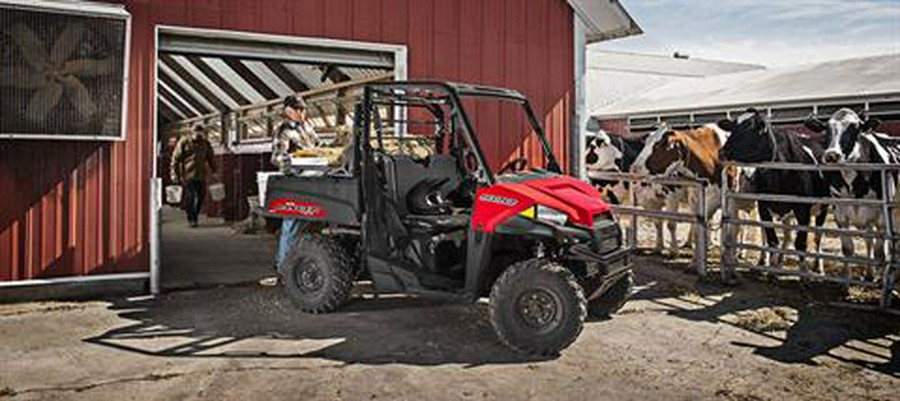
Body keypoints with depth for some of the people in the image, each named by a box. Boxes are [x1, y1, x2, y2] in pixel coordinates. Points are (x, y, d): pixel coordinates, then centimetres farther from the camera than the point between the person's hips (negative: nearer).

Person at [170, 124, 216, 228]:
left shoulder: (206, 144, 10)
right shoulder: (184, 142, -3)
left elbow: (210, 159, 20)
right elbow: (175, 158, -2)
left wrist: (214, 170, 17)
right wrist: (175, 174, -6)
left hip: (200, 175, 4)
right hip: (187, 175, -4)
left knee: (201, 196, 3)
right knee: (190, 196, -5)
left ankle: (194, 216, 21)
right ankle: (191, 218, 7)